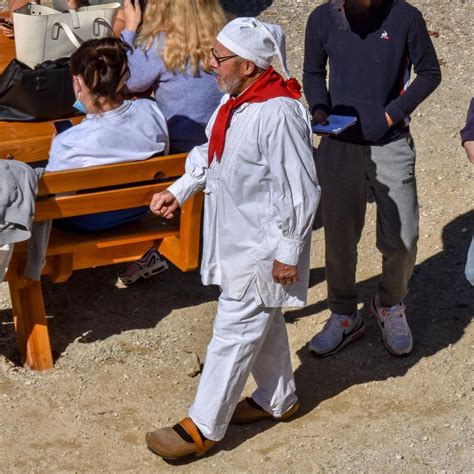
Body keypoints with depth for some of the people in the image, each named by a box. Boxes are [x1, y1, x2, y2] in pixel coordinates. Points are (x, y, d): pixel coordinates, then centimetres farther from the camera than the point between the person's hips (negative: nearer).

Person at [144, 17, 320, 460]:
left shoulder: (278, 114, -27)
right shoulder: (233, 100, 2)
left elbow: (300, 190, -24)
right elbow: (212, 152, 18)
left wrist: (288, 254, -19)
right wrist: (179, 190, 8)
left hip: (261, 248, -9)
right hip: (235, 238, 9)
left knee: (233, 333, 0)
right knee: (262, 323, 23)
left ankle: (201, 428, 10)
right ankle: (279, 399, 41)